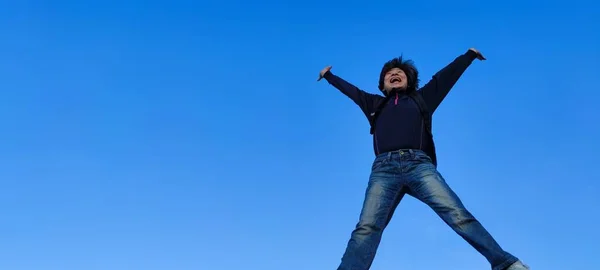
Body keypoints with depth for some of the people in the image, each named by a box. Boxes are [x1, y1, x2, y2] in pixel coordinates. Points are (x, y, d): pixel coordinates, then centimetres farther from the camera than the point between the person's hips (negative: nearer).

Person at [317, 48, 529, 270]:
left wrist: (470, 53, 49)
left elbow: (447, 75, 40)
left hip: (419, 164, -1)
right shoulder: (375, 104, 33)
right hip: (384, 169, 1)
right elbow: (350, 89, 46)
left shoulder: (420, 98, 31)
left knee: (457, 214, -19)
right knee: (367, 227, -20)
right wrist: (329, 76, 60)